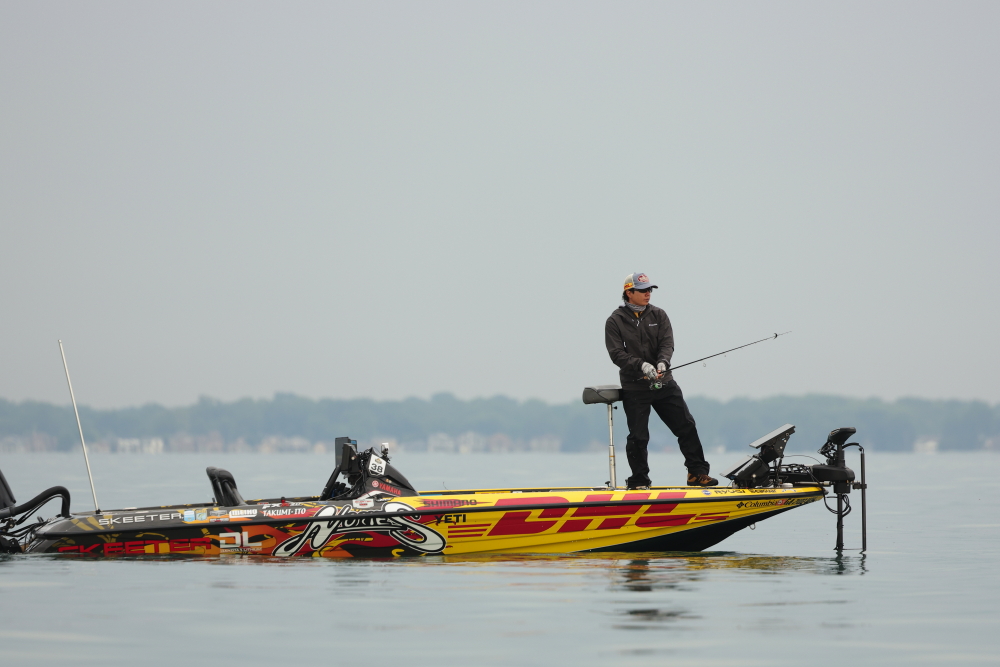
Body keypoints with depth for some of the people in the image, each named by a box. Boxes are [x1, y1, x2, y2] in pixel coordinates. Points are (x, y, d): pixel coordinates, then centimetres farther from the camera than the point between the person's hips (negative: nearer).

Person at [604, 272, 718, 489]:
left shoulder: (658, 315, 7)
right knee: (638, 437, 0)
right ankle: (638, 482, 14)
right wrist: (641, 365, -25)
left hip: (664, 384, 3)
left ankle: (697, 473, 11)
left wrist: (663, 362, -25)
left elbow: (667, 343, -4)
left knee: (686, 427, 2)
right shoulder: (615, 321, -3)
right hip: (634, 387, -3)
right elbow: (617, 354, -11)